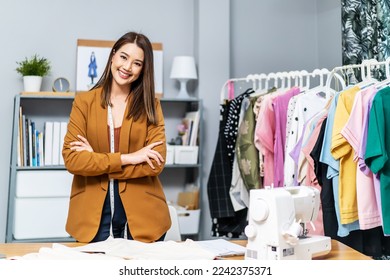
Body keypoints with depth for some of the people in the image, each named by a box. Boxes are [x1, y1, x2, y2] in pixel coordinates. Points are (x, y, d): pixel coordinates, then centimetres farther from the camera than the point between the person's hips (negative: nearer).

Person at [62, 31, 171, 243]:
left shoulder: (150, 104, 2)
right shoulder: (84, 101, 2)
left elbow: (155, 163, -8)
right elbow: (70, 158, -7)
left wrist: (95, 161, -11)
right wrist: (126, 158, -14)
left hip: (141, 216, 0)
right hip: (92, 216, 0)